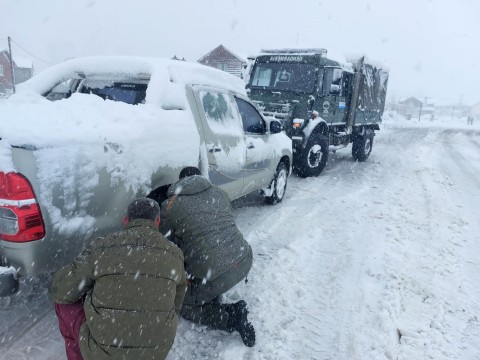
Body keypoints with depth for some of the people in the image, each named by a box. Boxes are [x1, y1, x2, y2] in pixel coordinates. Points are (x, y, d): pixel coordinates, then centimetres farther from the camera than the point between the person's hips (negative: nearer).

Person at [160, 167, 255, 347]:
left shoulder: (170, 206, 0)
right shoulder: (220, 193, 13)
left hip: (215, 275, -6)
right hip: (244, 262, 6)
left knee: (182, 303, 20)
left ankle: (229, 317, 3)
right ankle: (215, 304, 20)